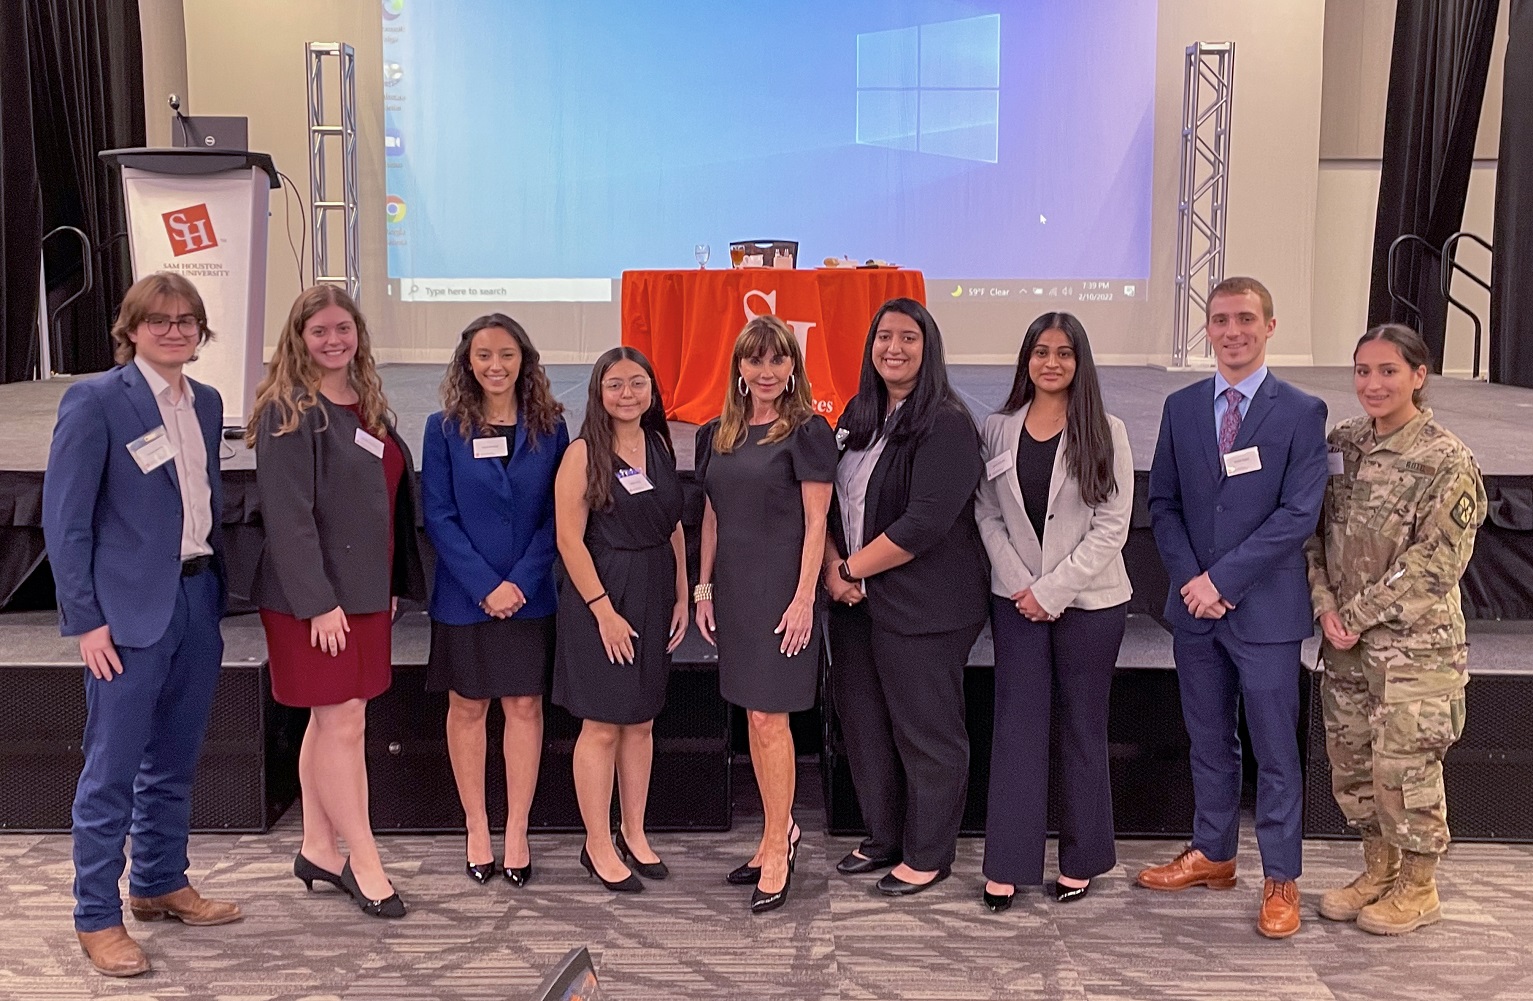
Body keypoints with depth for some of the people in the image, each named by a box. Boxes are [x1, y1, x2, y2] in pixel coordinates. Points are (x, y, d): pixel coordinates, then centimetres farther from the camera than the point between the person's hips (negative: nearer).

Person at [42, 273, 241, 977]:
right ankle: (96, 917, 13)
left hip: (197, 597, 6)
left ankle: (160, 885, 32)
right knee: (113, 767, 1)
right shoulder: (95, 401, -9)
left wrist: (218, 588, 9)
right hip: (130, 609, -6)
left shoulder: (206, 403, 10)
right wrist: (86, 620, -13)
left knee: (175, 759, 16)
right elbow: (64, 520, -10)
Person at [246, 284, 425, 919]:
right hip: (314, 595, -8)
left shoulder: (368, 406, 12)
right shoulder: (291, 410, -12)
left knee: (329, 723, 14)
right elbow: (288, 515, -17)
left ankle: (318, 849, 24)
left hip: (364, 589, 8)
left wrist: (393, 583, 13)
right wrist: (317, 602, -20)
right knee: (344, 723, -4)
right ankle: (363, 861, 6)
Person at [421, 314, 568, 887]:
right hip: (464, 597, -1)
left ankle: (517, 834, 15)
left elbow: (555, 516, -1)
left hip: (529, 597, 1)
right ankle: (477, 831, 20)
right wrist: (485, 586, -13)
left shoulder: (548, 428, 1)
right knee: (467, 709, 8)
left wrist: (520, 582, -12)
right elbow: (438, 516, -5)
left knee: (524, 708, 5)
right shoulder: (444, 428, -2)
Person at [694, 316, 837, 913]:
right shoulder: (718, 434, 11)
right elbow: (712, 517, 15)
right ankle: (777, 837, 21)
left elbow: (816, 521, -9)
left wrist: (804, 597, -15)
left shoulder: (807, 431, -6)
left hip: (782, 588, -6)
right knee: (753, 716, 10)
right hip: (735, 589, 6)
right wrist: (704, 589, 10)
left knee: (769, 715, -6)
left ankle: (778, 842, 5)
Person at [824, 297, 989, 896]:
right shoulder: (859, 417, 11)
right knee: (863, 723, 16)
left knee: (926, 733, 4)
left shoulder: (946, 425, -14)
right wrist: (832, 566, -4)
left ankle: (928, 856, 19)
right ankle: (883, 839, 33)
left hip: (923, 607, -8)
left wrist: (853, 568, -14)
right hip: (855, 600, 8)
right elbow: (831, 501, 13)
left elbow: (924, 523, -22)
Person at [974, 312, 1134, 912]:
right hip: (1017, 600, 2)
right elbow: (988, 515, 3)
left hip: (1089, 601, -2)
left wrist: (1052, 589, -13)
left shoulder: (1105, 433, -4)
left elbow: (1112, 526, -9)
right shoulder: (998, 430, 4)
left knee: (1082, 727, 8)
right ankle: (1008, 864, 8)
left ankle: (1081, 860, 22)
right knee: (1016, 726, 3)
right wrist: (1019, 585, -9)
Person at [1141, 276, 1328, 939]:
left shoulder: (1301, 413, -5)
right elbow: (1163, 502, 7)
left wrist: (1221, 579, -15)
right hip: (1195, 607, 4)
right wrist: (1190, 580, -8)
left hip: (1265, 609, -4)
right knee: (1208, 740, 15)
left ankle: (1281, 878, 16)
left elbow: (1298, 514, -12)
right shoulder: (1181, 408, 7)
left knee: (1275, 749, 4)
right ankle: (1212, 854, 30)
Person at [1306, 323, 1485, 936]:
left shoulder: (1446, 461, -12)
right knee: (1351, 760, 14)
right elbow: (1315, 531, 7)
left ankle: (1418, 889, 21)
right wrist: (1325, 605, -7)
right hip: (1346, 641, 6)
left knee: (1404, 767, 1)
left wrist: (1359, 615, -15)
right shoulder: (1341, 443, 5)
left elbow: (1436, 562, -15)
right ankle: (1379, 870, 33)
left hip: (1415, 642, -6)